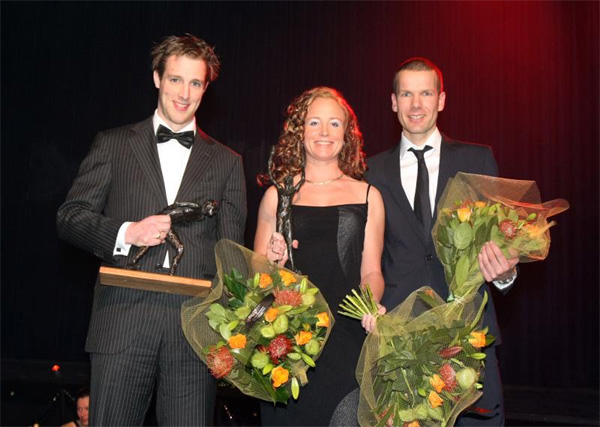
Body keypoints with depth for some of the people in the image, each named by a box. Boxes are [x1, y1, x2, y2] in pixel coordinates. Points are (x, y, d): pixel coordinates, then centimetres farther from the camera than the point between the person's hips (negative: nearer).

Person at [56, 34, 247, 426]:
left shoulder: (226, 162, 14)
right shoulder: (114, 144, 12)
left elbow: (230, 250, 12)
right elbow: (70, 217, 9)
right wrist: (126, 233, -9)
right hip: (123, 319, 0)